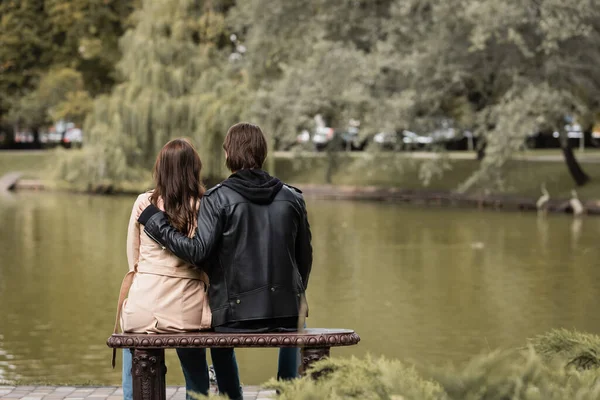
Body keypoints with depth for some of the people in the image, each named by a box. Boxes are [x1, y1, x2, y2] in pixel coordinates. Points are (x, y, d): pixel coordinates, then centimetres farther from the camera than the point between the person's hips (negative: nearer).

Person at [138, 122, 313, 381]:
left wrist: (155, 222, -5)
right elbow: (305, 256, 9)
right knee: (298, 323, 34)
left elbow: (197, 252, -15)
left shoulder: (217, 199, -8)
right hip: (286, 312, 2)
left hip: (235, 316, -2)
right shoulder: (291, 197, 4)